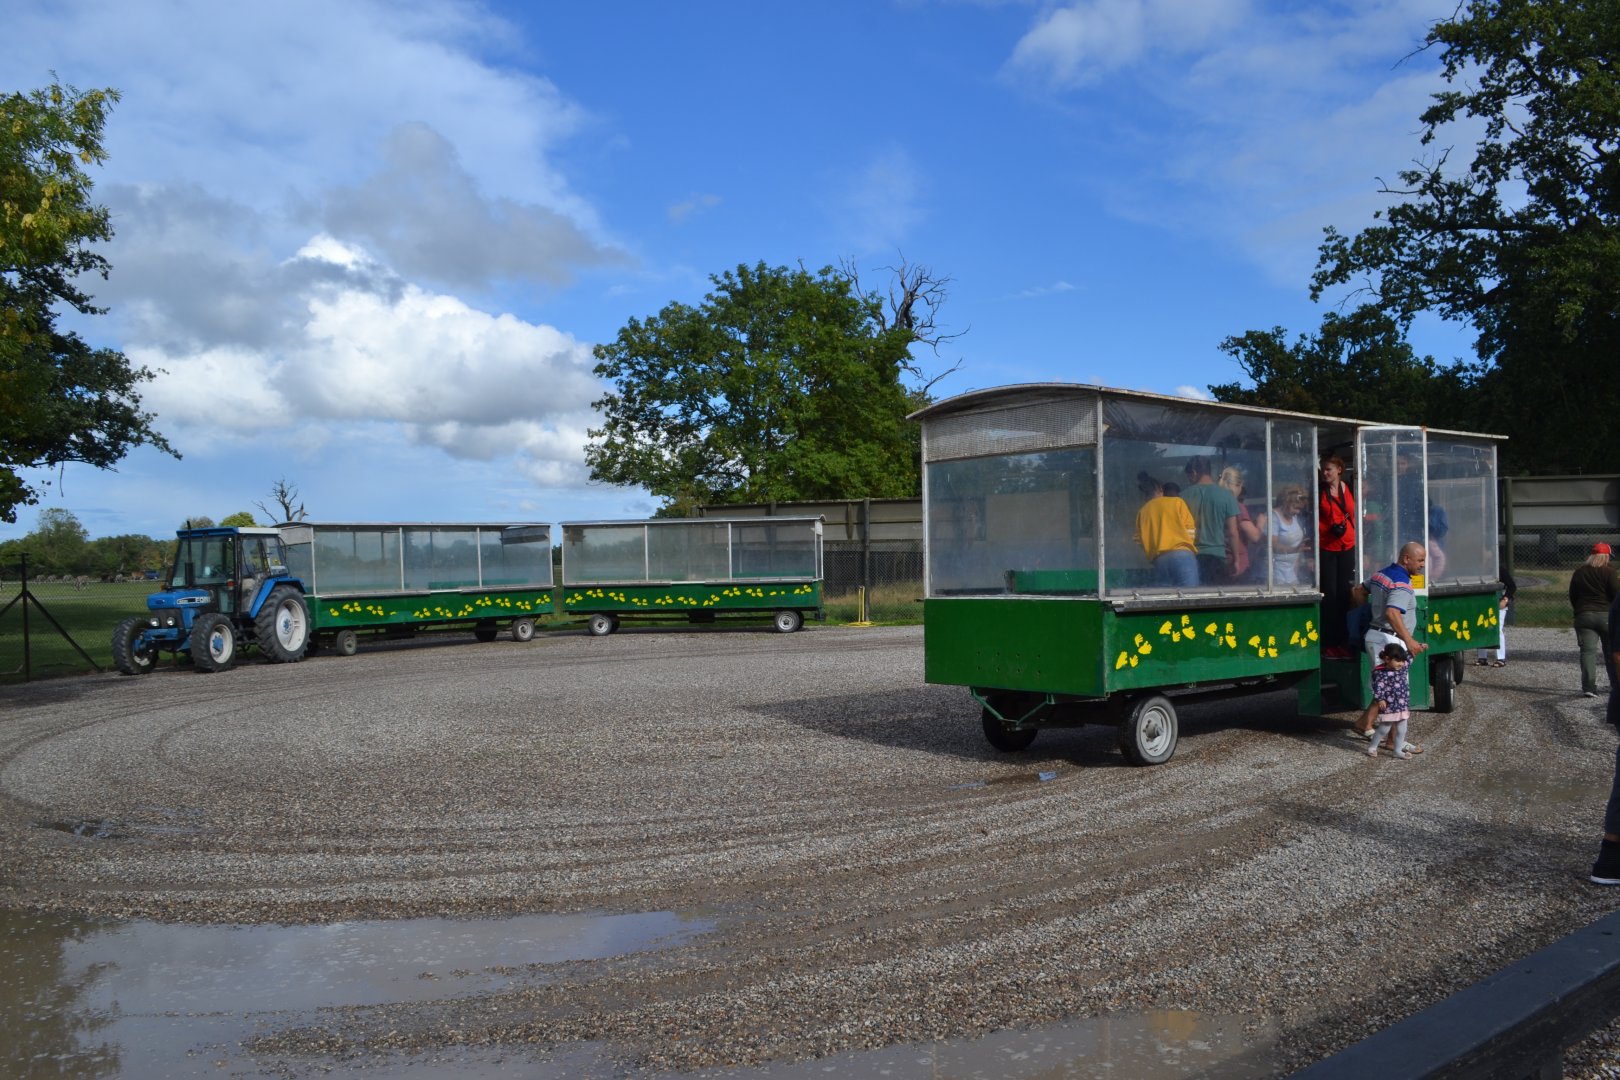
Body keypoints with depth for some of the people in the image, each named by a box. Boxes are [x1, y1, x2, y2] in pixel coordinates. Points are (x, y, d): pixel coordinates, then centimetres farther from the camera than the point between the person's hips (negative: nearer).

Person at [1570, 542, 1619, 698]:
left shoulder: (1579, 572, 6)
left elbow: (1572, 596, 11)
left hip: (1584, 616, 1)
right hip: (1606, 615, -1)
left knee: (1588, 651, -4)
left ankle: (1589, 686, -16)